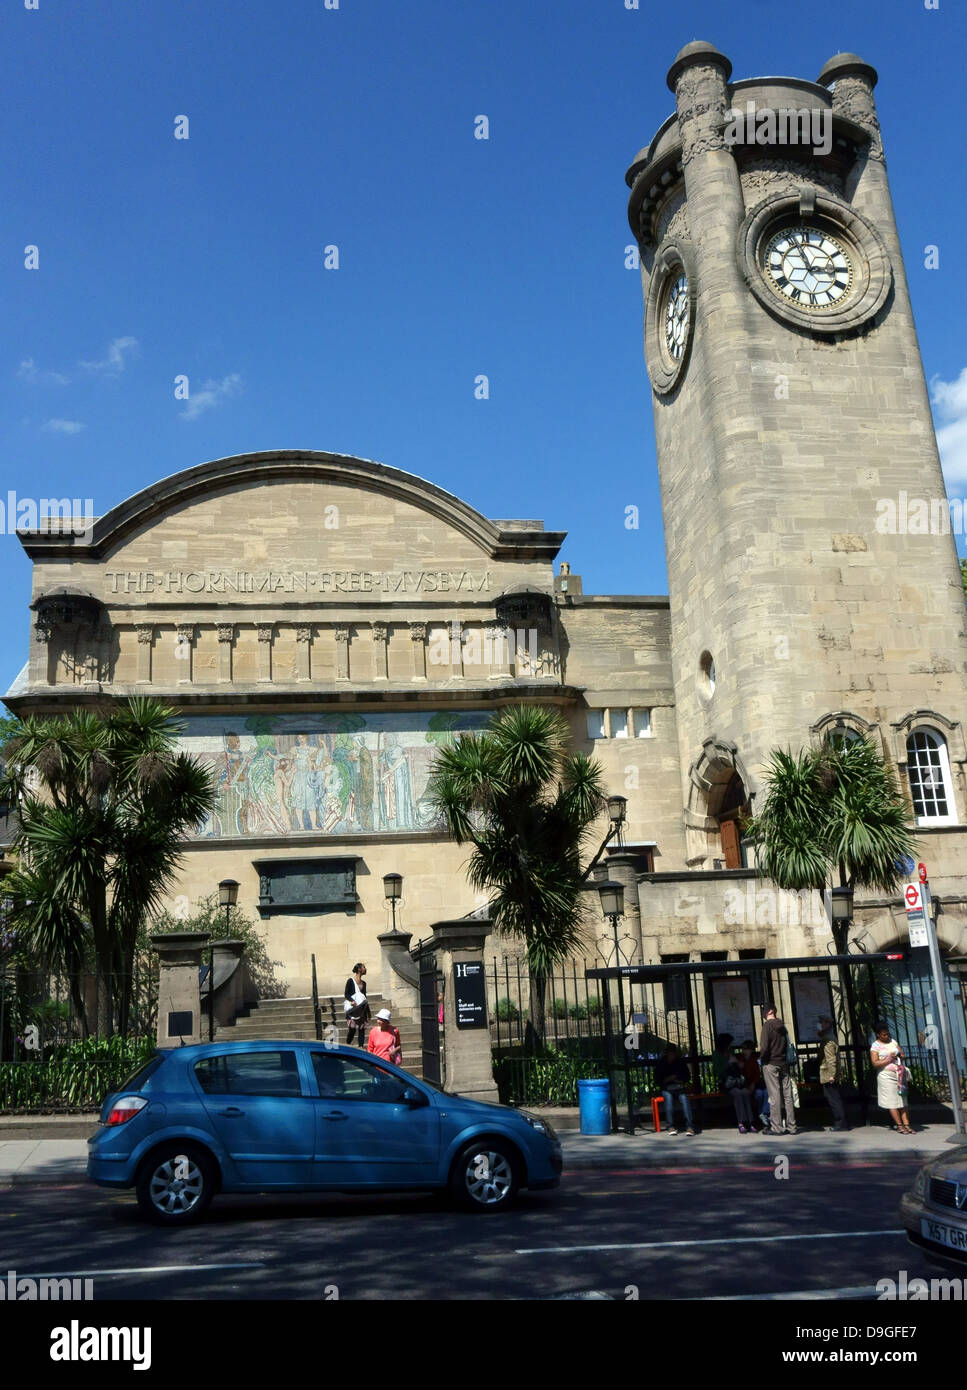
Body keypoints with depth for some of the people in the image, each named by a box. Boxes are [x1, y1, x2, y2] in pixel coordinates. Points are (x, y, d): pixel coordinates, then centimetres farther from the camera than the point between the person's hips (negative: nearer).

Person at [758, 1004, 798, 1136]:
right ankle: (792, 1126, 9)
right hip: (783, 1064, 6)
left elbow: (764, 1047, -18)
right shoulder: (782, 1026, 9)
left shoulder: (767, 1026, -10)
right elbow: (788, 1045, 12)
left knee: (774, 1096, -4)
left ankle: (776, 1127, -2)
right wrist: (785, 1058, 16)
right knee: (787, 1095, 7)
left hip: (771, 1064, -6)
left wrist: (761, 1058, -2)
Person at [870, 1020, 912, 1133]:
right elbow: (875, 1063, -8)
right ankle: (899, 1125, 1)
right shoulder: (875, 1046, -3)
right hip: (886, 1076, -5)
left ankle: (906, 1124, 4)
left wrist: (901, 1055, 0)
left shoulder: (893, 1041, 14)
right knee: (892, 1102, -5)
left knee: (902, 1100, 3)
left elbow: (901, 1052, 22)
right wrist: (888, 1060, -16)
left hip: (899, 1074, 5)